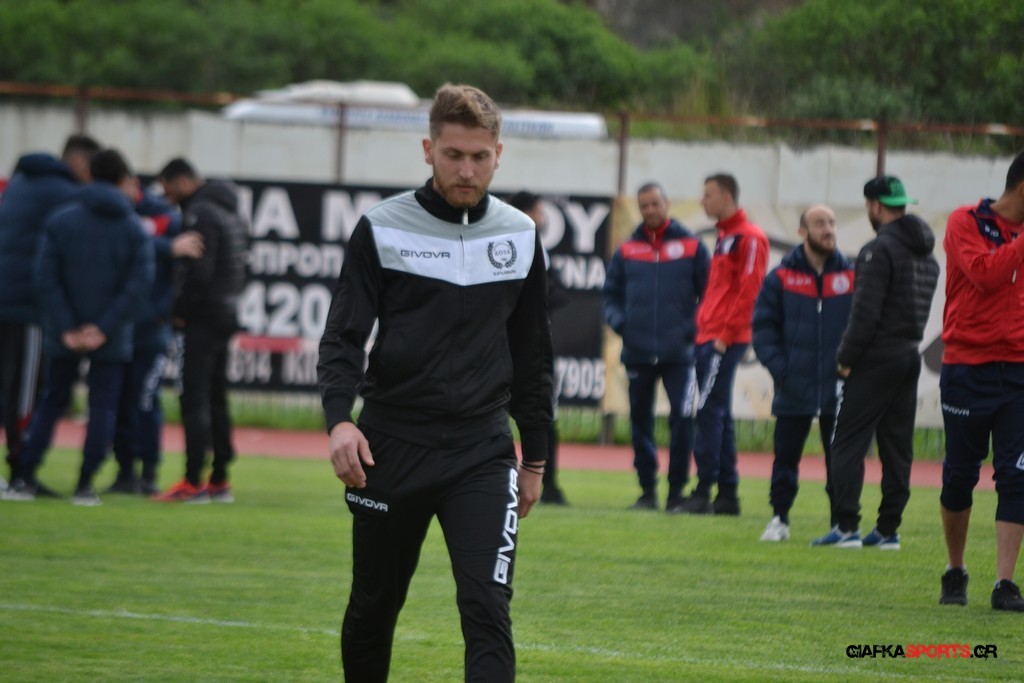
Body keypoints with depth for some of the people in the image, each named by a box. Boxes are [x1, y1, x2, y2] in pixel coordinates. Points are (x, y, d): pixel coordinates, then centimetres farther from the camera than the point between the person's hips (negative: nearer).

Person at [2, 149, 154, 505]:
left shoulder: (60, 221, -1)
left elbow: (46, 278, -8)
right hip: (112, 341, -2)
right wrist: (105, 328, -14)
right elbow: (140, 284, -12)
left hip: (65, 338, 2)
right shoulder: (134, 229, -2)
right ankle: (85, 485, 0)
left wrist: (66, 329, -9)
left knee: (52, 401, 13)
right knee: (103, 406, 6)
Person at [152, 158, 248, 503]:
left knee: (194, 398, -9)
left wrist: (180, 312, -11)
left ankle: (193, 482, -11)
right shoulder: (233, 213, 17)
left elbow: (198, 272, -20)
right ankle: (219, 481, 14)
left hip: (201, 318, -9)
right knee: (215, 397, 13)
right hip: (226, 314, 9)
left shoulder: (199, 213, -14)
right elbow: (240, 267, 19)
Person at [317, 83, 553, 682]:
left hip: (483, 452, 1)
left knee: (488, 608, -15)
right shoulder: (382, 229, -2)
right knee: (373, 609, 12)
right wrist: (340, 419, -24)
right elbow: (343, 335, -6)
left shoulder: (520, 237, 6)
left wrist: (535, 458, 15)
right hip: (391, 447, -1)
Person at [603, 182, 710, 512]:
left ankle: (677, 491, -1)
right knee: (640, 420, 7)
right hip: (637, 353, 3)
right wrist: (618, 321, -2)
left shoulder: (691, 247, 3)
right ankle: (647, 490, 15)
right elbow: (611, 294, 15)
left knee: (682, 419, -9)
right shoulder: (627, 251, 9)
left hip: (679, 352, -3)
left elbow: (709, 293, 4)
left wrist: (694, 327, -9)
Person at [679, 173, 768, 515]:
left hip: (725, 341, -10)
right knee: (718, 416, 9)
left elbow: (747, 291, -16)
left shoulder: (749, 238, -9)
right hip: (709, 339, 10)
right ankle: (727, 495, 11)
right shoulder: (723, 236, 20)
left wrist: (725, 335, -18)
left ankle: (704, 491, -13)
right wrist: (704, 326, 15)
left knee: (709, 411, -12)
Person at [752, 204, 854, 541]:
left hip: (838, 391, 0)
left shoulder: (852, 276, 2)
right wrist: (779, 368, -8)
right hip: (793, 390, 0)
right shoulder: (781, 277, 1)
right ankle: (779, 518, 17)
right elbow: (763, 326, 3)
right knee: (786, 456, 5)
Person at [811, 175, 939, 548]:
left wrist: (846, 358, -10)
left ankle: (846, 526, -12)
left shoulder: (880, 249, -13)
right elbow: (922, 307, 14)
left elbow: (866, 311, -18)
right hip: (910, 356, 8)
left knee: (848, 443, -6)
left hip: (877, 360, -8)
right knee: (897, 446, 10)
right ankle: (888, 528, 10)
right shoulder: (927, 254, 14)